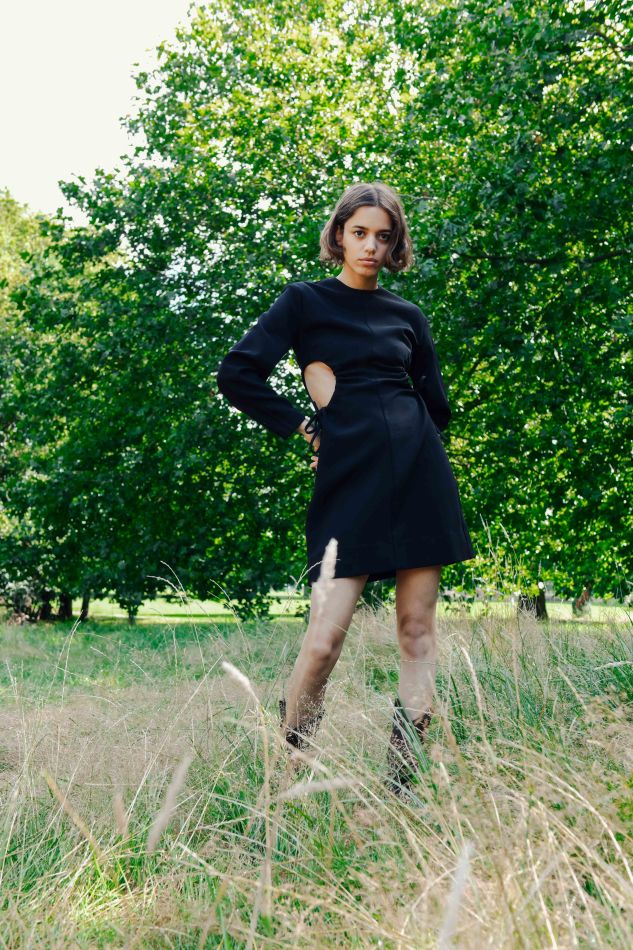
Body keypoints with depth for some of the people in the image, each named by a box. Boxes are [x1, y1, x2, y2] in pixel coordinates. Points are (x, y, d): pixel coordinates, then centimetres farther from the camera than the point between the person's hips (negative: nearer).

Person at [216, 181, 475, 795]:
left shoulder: (407, 316, 16)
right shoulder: (305, 301, 6)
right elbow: (237, 373, -2)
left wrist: (401, 434, 11)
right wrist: (300, 426, 1)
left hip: (417, 469, 4)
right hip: (348, 475, -4)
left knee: (418, 629, 1)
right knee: (327, 634, -14)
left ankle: (400, 782, 6)